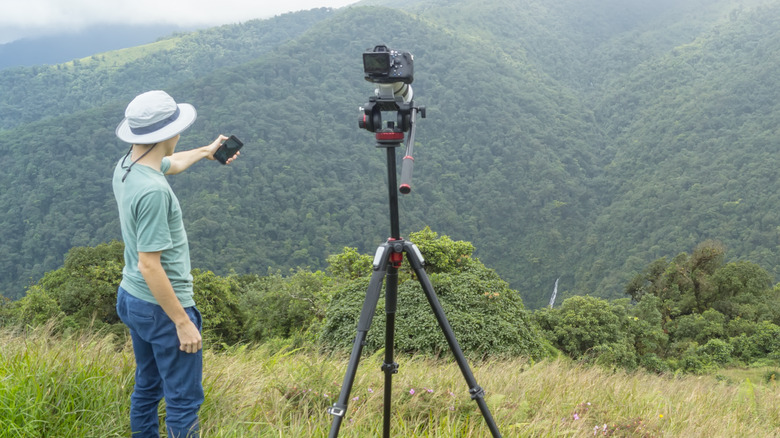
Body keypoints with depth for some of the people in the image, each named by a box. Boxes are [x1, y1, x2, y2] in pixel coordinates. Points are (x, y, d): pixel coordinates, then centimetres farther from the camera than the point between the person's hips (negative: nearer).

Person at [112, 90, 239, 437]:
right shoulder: (153, 191, -28)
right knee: (183, 399, -1)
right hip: (162, 308, -10)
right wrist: (183, 323, -21)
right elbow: (149, 266, -27)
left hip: (131, 300, 10)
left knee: (147, 386, 22)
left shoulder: (125, 167, 1)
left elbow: (170, 164, 25)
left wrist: (205, 152, 42)